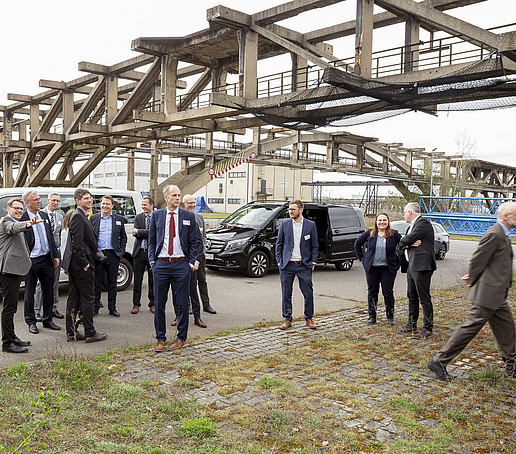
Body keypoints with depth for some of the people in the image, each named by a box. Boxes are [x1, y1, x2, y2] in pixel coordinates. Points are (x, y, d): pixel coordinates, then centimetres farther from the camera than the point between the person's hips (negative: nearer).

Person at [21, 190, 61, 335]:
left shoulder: (44, 216, 10)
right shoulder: (22, 218, -9)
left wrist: (56, 255, 11)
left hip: (47, 259, 6)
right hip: (31, 261, -5)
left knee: (48, 291, 12)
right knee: (30, 293, 7)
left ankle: (47, 320, 24)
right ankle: (31, 322, 20)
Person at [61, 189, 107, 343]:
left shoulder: (80, 216, 18)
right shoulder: (78, 216, -15)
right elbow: (77, 243, -21)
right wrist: (85, 264, -19)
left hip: (75, 265, 10)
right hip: (81, 265, -10)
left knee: (73, 299, 12)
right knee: (88, 298, -3)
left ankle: (71, 333, 19)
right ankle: (90, 333, 3)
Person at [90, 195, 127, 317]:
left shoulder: (119, 219, 8)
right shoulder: (93, 218, 7)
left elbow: (123, 236, 13)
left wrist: (121, 251, 2)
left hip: (113, 254, 0)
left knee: (112, 282, 6)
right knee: (97, 282, 4)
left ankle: (112, 308, 14)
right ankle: (95, 307, 14)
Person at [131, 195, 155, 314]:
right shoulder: (138, 217, 9)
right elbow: (135, 234, -2)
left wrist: (139, 232, -11)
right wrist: (147, 233, -14)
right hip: (139, 252, 2)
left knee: (152, 280, 6)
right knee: (137, 280, 5)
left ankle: (152, 304, 18)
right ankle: (136, 304, 14)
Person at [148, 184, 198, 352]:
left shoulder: (188, 216, 5)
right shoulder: (156, 215, 8)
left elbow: (193, 242, 7)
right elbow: (152, 241, 12)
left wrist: (192, 261, -3)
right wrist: (152, 260, 1)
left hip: (181, 264, -1)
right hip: (161, 264, 1)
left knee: (182, 303, 4)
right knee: (159, 302, 5)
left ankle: (181, 338, 19)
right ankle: (160, 338, 18)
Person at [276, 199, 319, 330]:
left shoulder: (310, 225, 2)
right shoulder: (284, 224, 4)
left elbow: (315, 246, 7)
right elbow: (279, 244, 9)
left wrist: (313, 262, 0)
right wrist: (279, 261, 2)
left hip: (304, 265, -1)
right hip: (287, 265, 1)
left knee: (308, 293, 2)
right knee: (286, 294, 5)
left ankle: (309, 319, 18)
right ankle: (287, 319, 18)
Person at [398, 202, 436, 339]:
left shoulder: (423, 223, -10)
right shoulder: (412, 225, 20)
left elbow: (408, 239, -19)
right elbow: (402, 244, 14)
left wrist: (403, 242, 3)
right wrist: (410, 244, -7)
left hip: (421, 266, -10)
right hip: (411, 266, 10)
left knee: (424, 298, -6)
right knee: (412, 297, 16)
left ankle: (428, 328, 0)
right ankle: (412, 324, 26)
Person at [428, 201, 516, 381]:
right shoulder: (494, 234, -18)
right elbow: (478, 259, -17)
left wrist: (472, 277, 9)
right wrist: (472, 280, -3)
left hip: (497, 295, 10)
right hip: (488, 293, -10)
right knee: (470, 328, -6)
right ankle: (439, 361, 1)